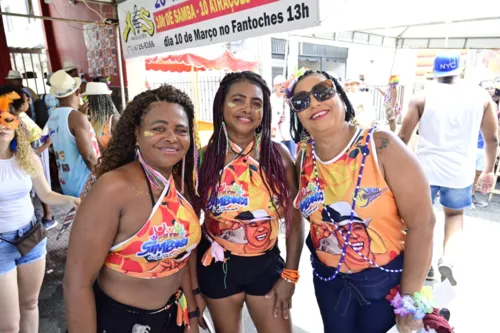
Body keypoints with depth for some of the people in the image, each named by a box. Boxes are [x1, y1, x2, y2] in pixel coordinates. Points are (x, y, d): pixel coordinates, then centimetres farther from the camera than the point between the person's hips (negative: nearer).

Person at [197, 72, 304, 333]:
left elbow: (294, 219, -3)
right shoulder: (204, 158, -11)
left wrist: (290, 275, -1)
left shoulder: (278, 155, -10)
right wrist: (193, 286, -1)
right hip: (217, 265, 0)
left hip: (266, 264, 0)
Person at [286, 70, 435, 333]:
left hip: (386, 277, -3)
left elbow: (422, 223, -20)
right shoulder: (304, 155, -8)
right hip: (328, 277, 4)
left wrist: (410, 299, -14)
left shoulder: (381, 145, -22)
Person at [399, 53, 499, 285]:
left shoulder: (422, 97, -6)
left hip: (425, 168, -1)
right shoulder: (481, 96, 0)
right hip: (460, 170, 2)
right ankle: (448, 259, 6)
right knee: (455, 214, 24)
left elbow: (403, 138, -7)